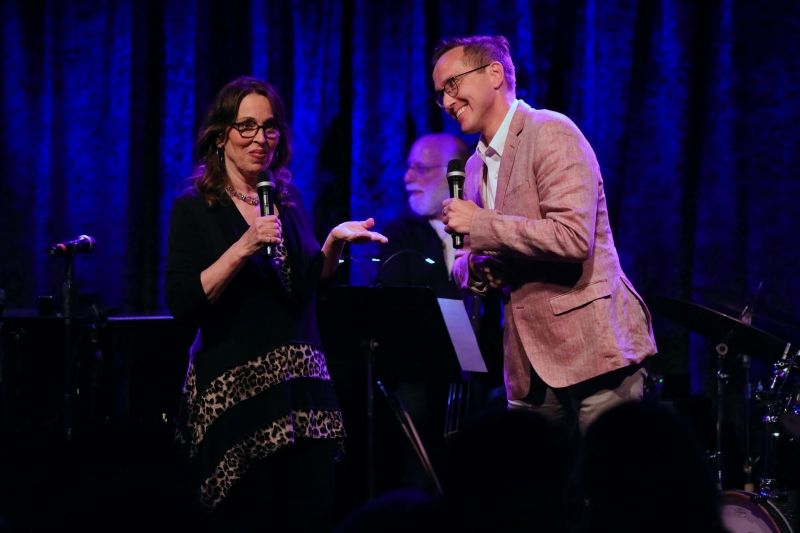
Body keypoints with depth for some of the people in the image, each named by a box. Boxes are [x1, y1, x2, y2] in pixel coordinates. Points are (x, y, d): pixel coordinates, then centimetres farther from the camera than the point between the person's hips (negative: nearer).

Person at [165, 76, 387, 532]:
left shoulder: (289, 200, 10)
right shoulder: (194, 208, -5)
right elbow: (184, 306, -14)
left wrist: (335, 243, 2)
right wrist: (242, 248, -22)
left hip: (303, 385, 5)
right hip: (236, 393, -5)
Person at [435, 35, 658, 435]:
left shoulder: (551, 133, -9)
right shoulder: (476, 167, 17)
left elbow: (572, 237, -21)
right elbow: (464, 264, 22)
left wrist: (480, 224, -16)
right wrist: (475, 267, -1)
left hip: (591, 350, -8)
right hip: (531, 364, 8)